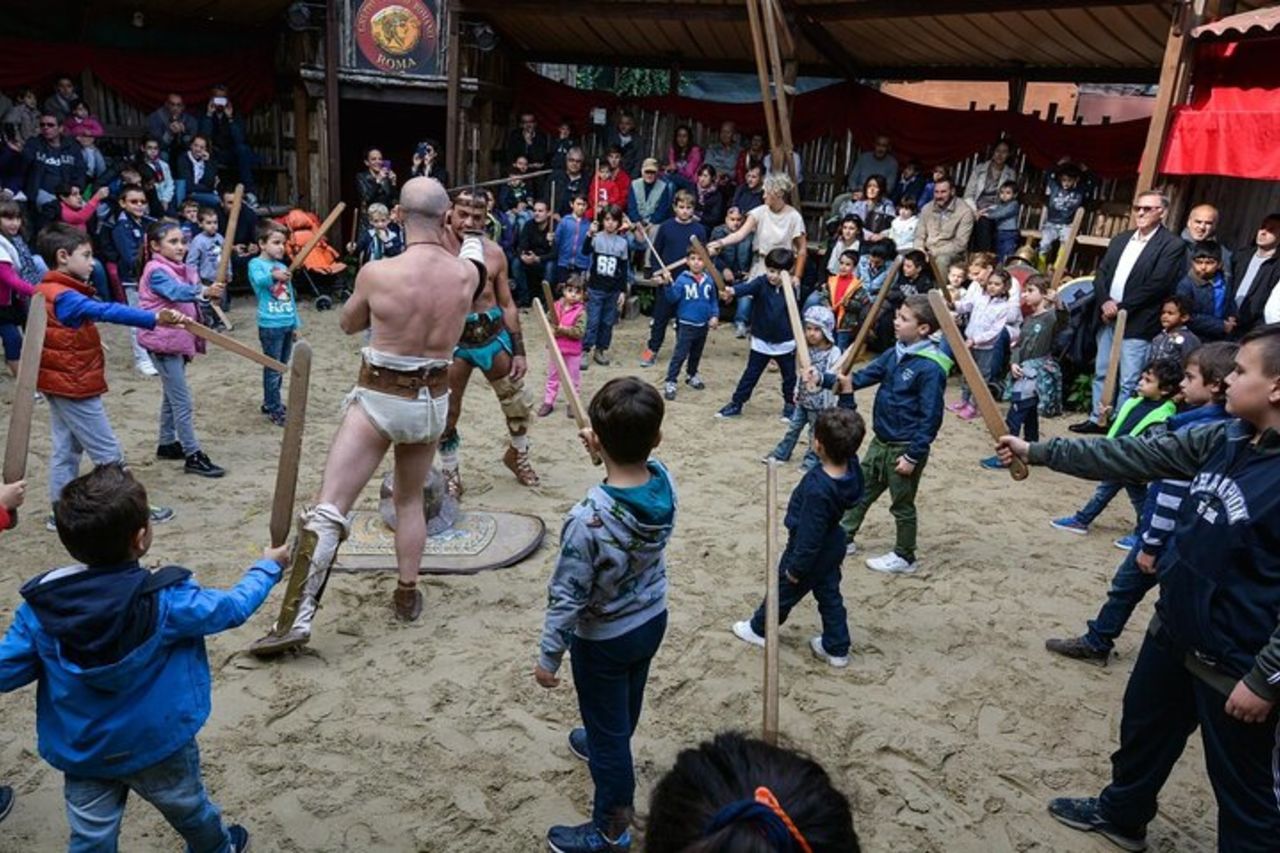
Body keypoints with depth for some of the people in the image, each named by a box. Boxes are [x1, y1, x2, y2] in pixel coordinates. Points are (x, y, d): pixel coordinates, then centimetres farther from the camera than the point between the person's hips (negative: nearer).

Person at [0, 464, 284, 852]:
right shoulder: (166, 601, -26)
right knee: (188, 807, 25)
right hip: (157, 746, -2)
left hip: (80, 752, 2)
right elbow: (233, 608, -11)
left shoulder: (41, 605, -18)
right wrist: (267, 566, 6)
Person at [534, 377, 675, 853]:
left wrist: (548, 657, -11)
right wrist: (611, 456, -3)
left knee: (607, 730, 15)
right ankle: (605, 747, 63)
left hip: (603, 640, -6)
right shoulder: (664, 480, -19)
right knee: (627, 702, 32)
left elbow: (567, 598, -25)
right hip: (653, 619, 7)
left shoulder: (588, 519, -37)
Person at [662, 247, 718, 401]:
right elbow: (673, 298, -20)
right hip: (686, 324, -5)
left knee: (696, 354, 21)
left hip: (703, 325, 5)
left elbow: (713, 300, 10)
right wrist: (669, 285, -34)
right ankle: (670, 382, 0)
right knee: (680, 355, -5)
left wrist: (715, 315, -1)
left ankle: (692, 375, 41)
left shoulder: (709, 280, 0)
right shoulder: (682, 279, -12)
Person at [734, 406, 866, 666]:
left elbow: (809, 536, -29)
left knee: (783, 591, 17)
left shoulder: (818, 491, -40)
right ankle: (837, 649, 33)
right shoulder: (850, 466, -19)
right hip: (832, 546, 7)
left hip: (812, 551, -7)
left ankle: (759, 629, 40)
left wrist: (795, 568, -16)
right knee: (829, 594, 22)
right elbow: (847, 433, 0)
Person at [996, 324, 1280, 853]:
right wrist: (1036, 452, 4)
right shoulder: (1224, 439, -2)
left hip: (1235, 663, -8)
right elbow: (1134, 457, 4)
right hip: (1174, 627, 9)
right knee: (1143, 727, 28)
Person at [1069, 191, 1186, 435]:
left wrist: (1120, 308, -15)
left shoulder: (1172, 245, -6)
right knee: (1102, 373, 15)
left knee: (1129, 382, -4)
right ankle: (1097, 419, 26)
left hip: (1137, 324, -7)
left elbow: (1156, 285, -14)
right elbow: (1101, 273, 10)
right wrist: (1105, 302, -8)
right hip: (1108, 318, 7)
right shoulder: (1120, 239, 15)